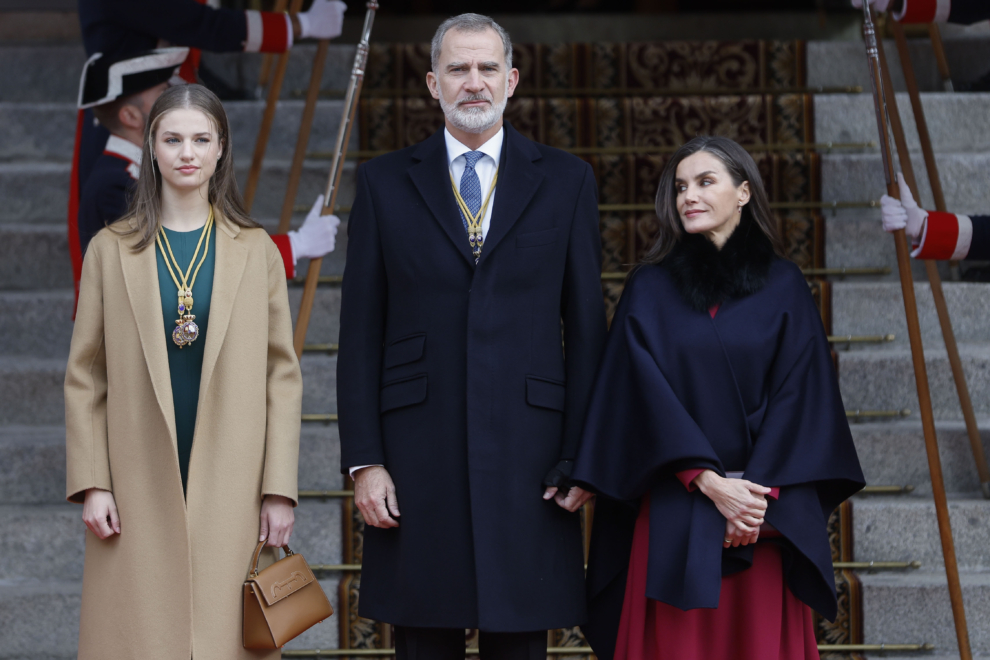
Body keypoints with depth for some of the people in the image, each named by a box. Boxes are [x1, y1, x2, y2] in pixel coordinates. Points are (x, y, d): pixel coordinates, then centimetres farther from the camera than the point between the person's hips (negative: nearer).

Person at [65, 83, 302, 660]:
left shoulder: (256, 250, 7)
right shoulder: (112, 250, 6)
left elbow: (282, 374, 5)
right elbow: (85, 376, 6)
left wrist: (280, 489, -1)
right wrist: (91, 483, -3)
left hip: (230, 487, 0)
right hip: (139, 490, 0)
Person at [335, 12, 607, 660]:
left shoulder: (566, 181, 8)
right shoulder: (384, 182, 8)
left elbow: (587, 327, 6)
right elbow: (361, 331, 6)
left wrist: (583, 457, 0)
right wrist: (363, 459, -1)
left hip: (527, 453, 0)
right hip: (417, 454, 0)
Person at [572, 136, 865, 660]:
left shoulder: (783, 287, 6)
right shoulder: (649, 289, 5)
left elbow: (798, 395, 0)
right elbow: (646, 393, -3)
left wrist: (762, 493, -11)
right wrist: (709, 481, -14)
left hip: (765, 515, 0)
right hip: (674, 512, 0)